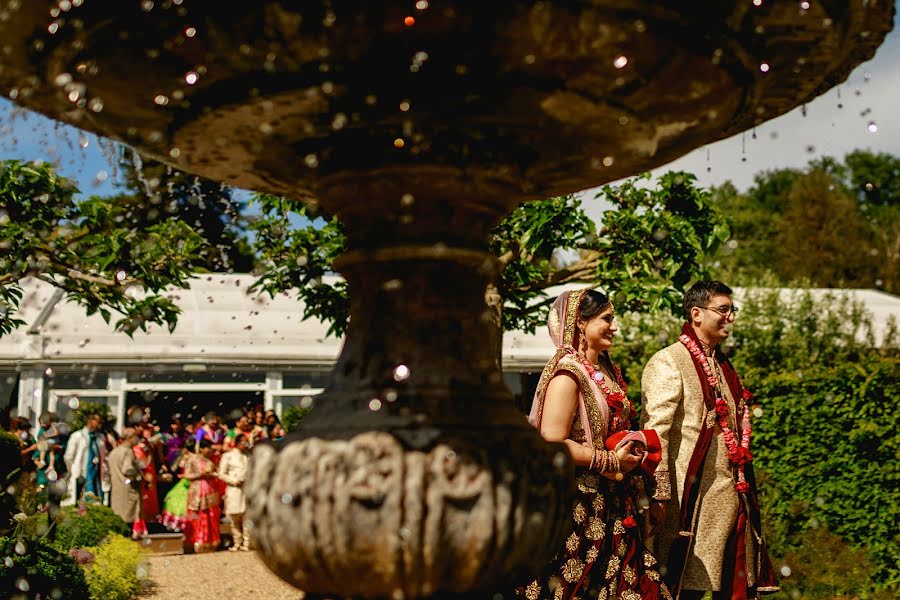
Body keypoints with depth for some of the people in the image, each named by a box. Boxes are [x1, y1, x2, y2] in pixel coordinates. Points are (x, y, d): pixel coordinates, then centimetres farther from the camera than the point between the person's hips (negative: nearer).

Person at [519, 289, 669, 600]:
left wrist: (633, 451, 8)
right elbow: (552, 444, -21)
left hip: (613, 505, 8)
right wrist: (611, 461, -14)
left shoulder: (608, 371, 14)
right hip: (581, 507, -8)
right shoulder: (567, 373, -13)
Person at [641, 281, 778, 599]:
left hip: (732, 497, 8)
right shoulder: (668, 363, -9)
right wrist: (659, 496, -20)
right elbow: (655, 432, -15)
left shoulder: (723, 366, 18)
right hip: (694, 498, -8)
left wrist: (744, 487, 20)